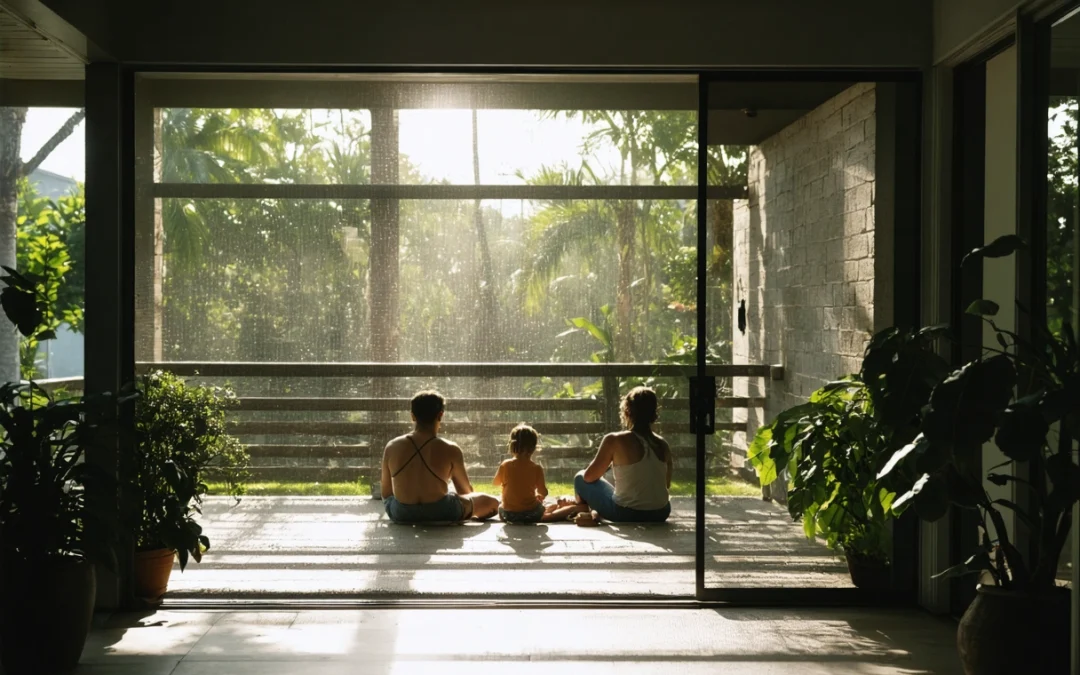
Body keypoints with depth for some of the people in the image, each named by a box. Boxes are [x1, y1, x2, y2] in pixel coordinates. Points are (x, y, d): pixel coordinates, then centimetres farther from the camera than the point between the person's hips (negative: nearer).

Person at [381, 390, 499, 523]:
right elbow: (466, 492, 5)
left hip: (400, 515, 3)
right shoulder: (450, 450, -10)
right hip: (441, 514, -3)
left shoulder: (392, 447, -4)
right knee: (492, 503, 22)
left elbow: (386, 494, 5)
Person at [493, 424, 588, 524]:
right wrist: (538, 495, 16)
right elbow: (543, 492, -5)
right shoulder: (536, 468, -9)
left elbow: (496, 483, 11)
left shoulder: (505, 465, -6)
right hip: (531, 514, -1)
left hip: (508, 515, 1)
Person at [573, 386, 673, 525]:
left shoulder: (615, 440, -14)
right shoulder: (663, 445, 0)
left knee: (581, 478, 17)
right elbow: (666, 484, 13)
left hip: (626, 515, -5)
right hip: (660, 514, 5)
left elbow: (589, 476, -3)